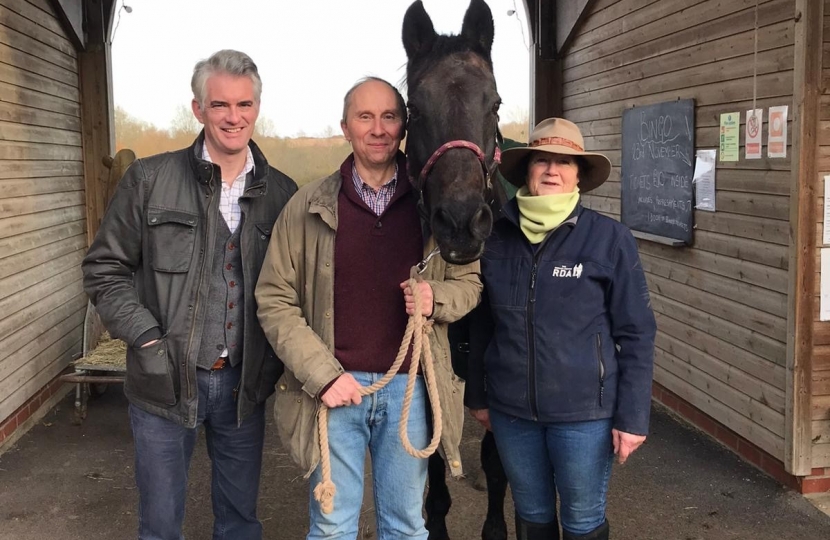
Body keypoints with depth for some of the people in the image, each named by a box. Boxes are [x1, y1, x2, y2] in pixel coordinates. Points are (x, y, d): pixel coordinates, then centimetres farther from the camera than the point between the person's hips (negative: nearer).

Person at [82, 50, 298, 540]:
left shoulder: (281, 193, 1)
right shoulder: (149, 180, -5)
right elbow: (105, 269, -1)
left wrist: (279, 358, -4)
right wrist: (147, 338, -12)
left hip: (245, 383, 2)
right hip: (165, 381, -1)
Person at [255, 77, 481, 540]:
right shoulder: (310, 206, -2)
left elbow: (470, 282, 9)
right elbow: (275, 299, -2)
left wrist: (437, 298, -15)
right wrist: (322, 374, -12)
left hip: (410, 387, 1)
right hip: (335, 386, 0)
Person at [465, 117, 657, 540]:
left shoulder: (610, 239, -10)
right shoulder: (497, 237, -1)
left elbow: (636, 334, -8)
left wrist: (632, 417, -10)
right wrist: (477, 395, 12)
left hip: (584, 410, -3)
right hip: (510, 409, 3)